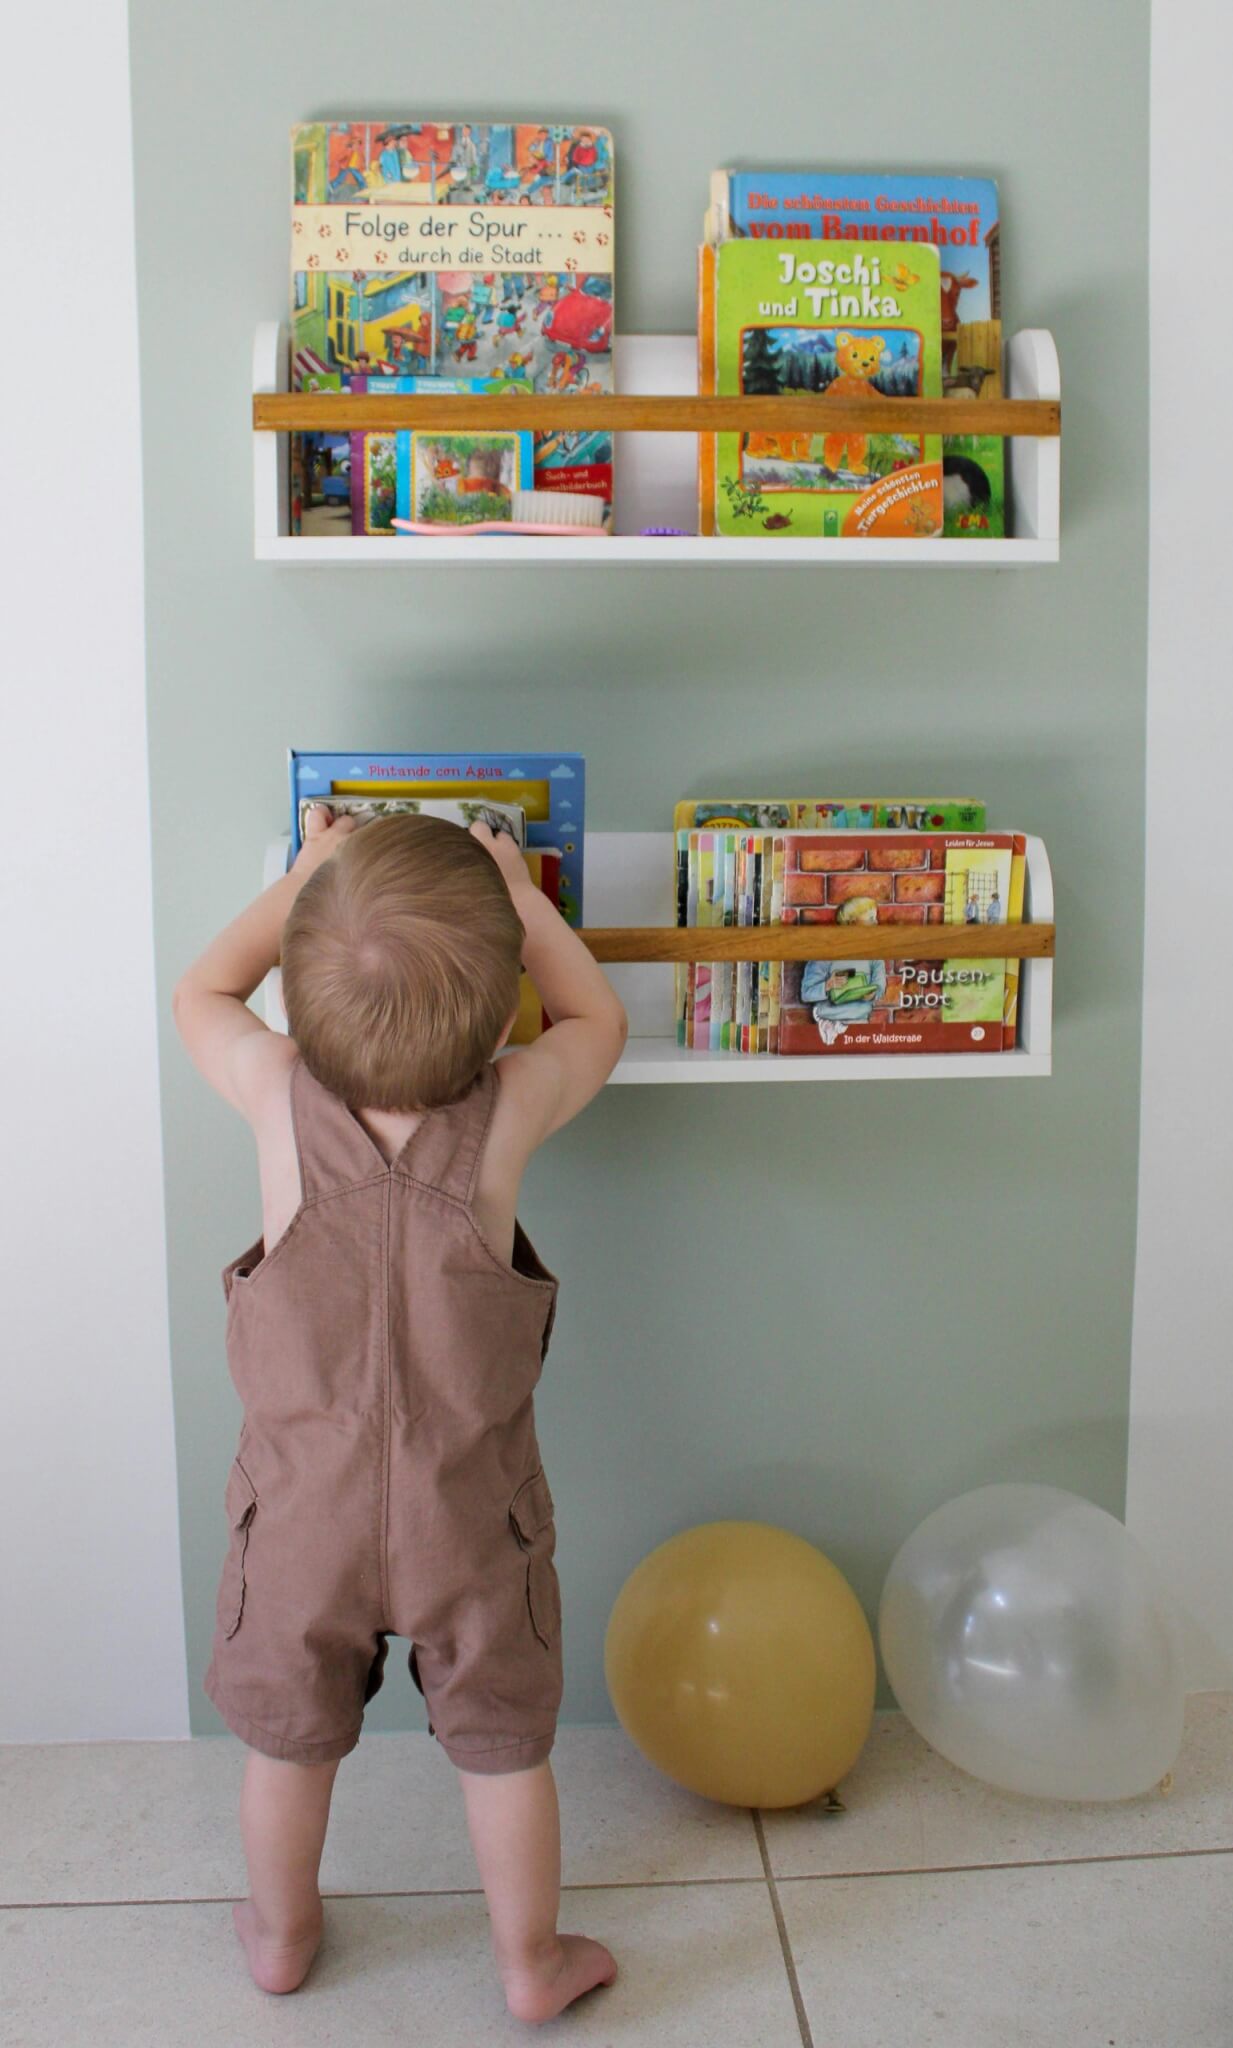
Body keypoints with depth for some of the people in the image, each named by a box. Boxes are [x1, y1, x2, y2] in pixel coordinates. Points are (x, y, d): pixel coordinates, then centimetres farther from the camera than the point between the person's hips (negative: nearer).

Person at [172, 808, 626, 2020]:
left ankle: (280, 1933, 47)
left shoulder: (277, 1096, -20)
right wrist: (518, 892, 5)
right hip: (469, 1513, -1)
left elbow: (201, 993, 3)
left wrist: (304, 878, 8)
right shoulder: (510, 1112, -22)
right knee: (503, 1743, 19)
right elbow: (596, 1020, 0)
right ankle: (531, 1961, 37)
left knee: (288, 1737, 24)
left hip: (302, 1501, 2)